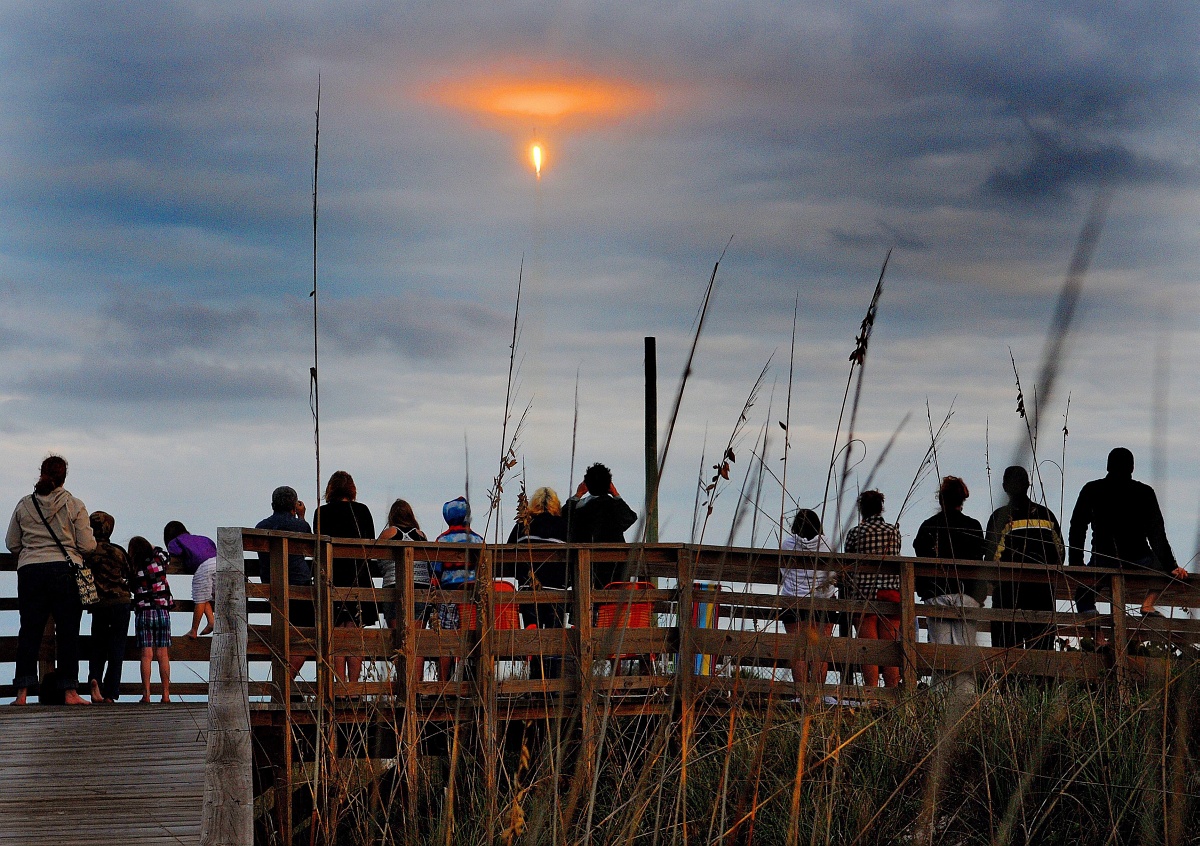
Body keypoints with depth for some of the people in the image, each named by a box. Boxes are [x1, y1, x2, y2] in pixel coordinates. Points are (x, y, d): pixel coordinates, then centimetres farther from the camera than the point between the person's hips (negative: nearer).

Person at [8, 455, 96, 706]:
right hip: (65, 570, -2)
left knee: (29, 632, 5)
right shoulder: (74, 506, -2)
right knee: (67, 632, 3)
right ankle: (69, 692, 2)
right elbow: (87, 546, -3)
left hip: (29, 572, 2)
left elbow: (12, 543, 11)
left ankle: (22, 693, 0)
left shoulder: (24, 505, 5)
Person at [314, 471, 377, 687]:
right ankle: (353, 686, -1)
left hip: (333, 577, -1)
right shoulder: (362, 511, 5)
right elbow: (371, 545, 8)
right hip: (359, 578, 1)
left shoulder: (322, 513, 0)